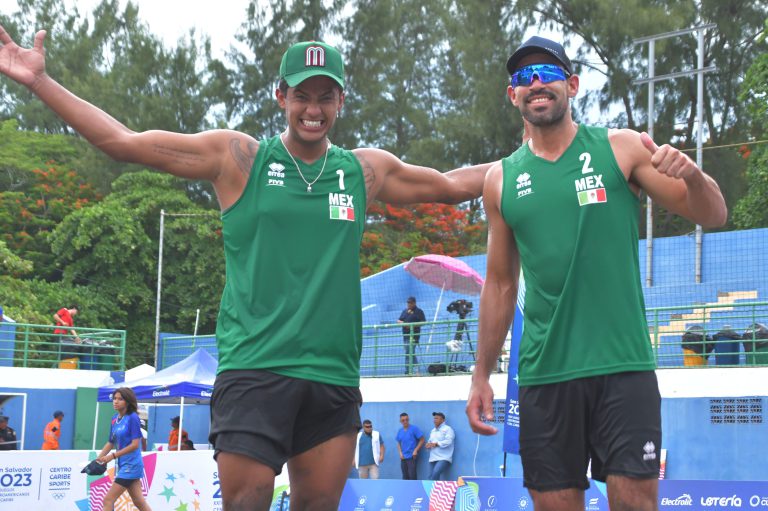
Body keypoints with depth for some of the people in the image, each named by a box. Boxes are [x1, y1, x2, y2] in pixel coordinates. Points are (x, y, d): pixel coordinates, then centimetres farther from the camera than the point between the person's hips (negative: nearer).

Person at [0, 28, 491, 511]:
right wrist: (41, 81, -1)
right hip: (254, 371, -3)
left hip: (335, 378, 3)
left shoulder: (367, 170, 12)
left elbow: (453, 184, 27)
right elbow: (124, 142, 2)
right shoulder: (239, 157, 3)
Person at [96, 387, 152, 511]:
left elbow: (135, 445, -18)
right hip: (123, 465, 8)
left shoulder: (132, 418, -13)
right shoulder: (114, 419, 9)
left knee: (108, 500, -10)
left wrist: (113, 456, -19)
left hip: (131, 465, -8)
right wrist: (98, 459, 6)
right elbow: (110, 443, 16)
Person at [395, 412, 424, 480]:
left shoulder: (414, 428, -6)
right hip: (403, 457, 6)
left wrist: (416, 450, -13)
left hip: (412, 456, -6)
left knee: (412, 476, -13)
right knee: (405, 477, 8)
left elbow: (422, 440, -5)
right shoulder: (400, 431, 9)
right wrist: (400, 453, 3)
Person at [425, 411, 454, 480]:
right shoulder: (433, 431, 22)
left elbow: (448, 441, -16)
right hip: (433, 459, 8)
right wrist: (428, 445, 0)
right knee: (431, 477, 0)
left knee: (435, 473, -28)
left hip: (443, 458, -8)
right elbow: (430, 441, 25)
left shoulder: (447, 429, -3)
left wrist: (435, 444, -17)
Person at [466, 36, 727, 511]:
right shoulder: (502, 179, 8)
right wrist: (482, 376, 14)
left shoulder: (621, 149, 2)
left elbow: (713, 217, 1)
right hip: (544, 377, 2)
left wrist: (693, 175, -21)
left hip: (624, 368, -2)